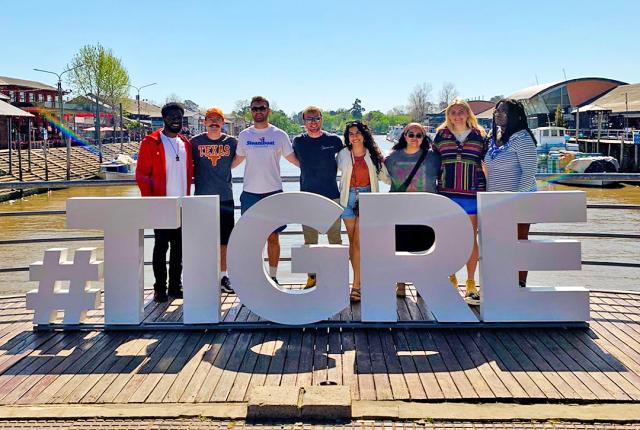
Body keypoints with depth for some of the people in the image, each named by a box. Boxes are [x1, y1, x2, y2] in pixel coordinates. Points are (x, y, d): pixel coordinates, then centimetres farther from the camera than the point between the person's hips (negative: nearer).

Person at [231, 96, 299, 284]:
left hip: (273, 191, -1)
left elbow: (293, 159, 7)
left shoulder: (279, 135, 2)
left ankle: (273, 276, 14)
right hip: (250, 193, 1)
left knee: (273, 236, 3)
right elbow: (236, 159, 17)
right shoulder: (244, 135, 7)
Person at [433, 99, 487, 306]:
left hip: (472, 194, 0)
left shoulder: (478, 136, 7)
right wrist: (434, 189, 6)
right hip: (447, 194, 0)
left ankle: (471, 284, 13)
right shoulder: (441, 135, 8)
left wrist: (485, 190, 5)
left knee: (471, 239, 4)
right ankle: (451, 281, 17)